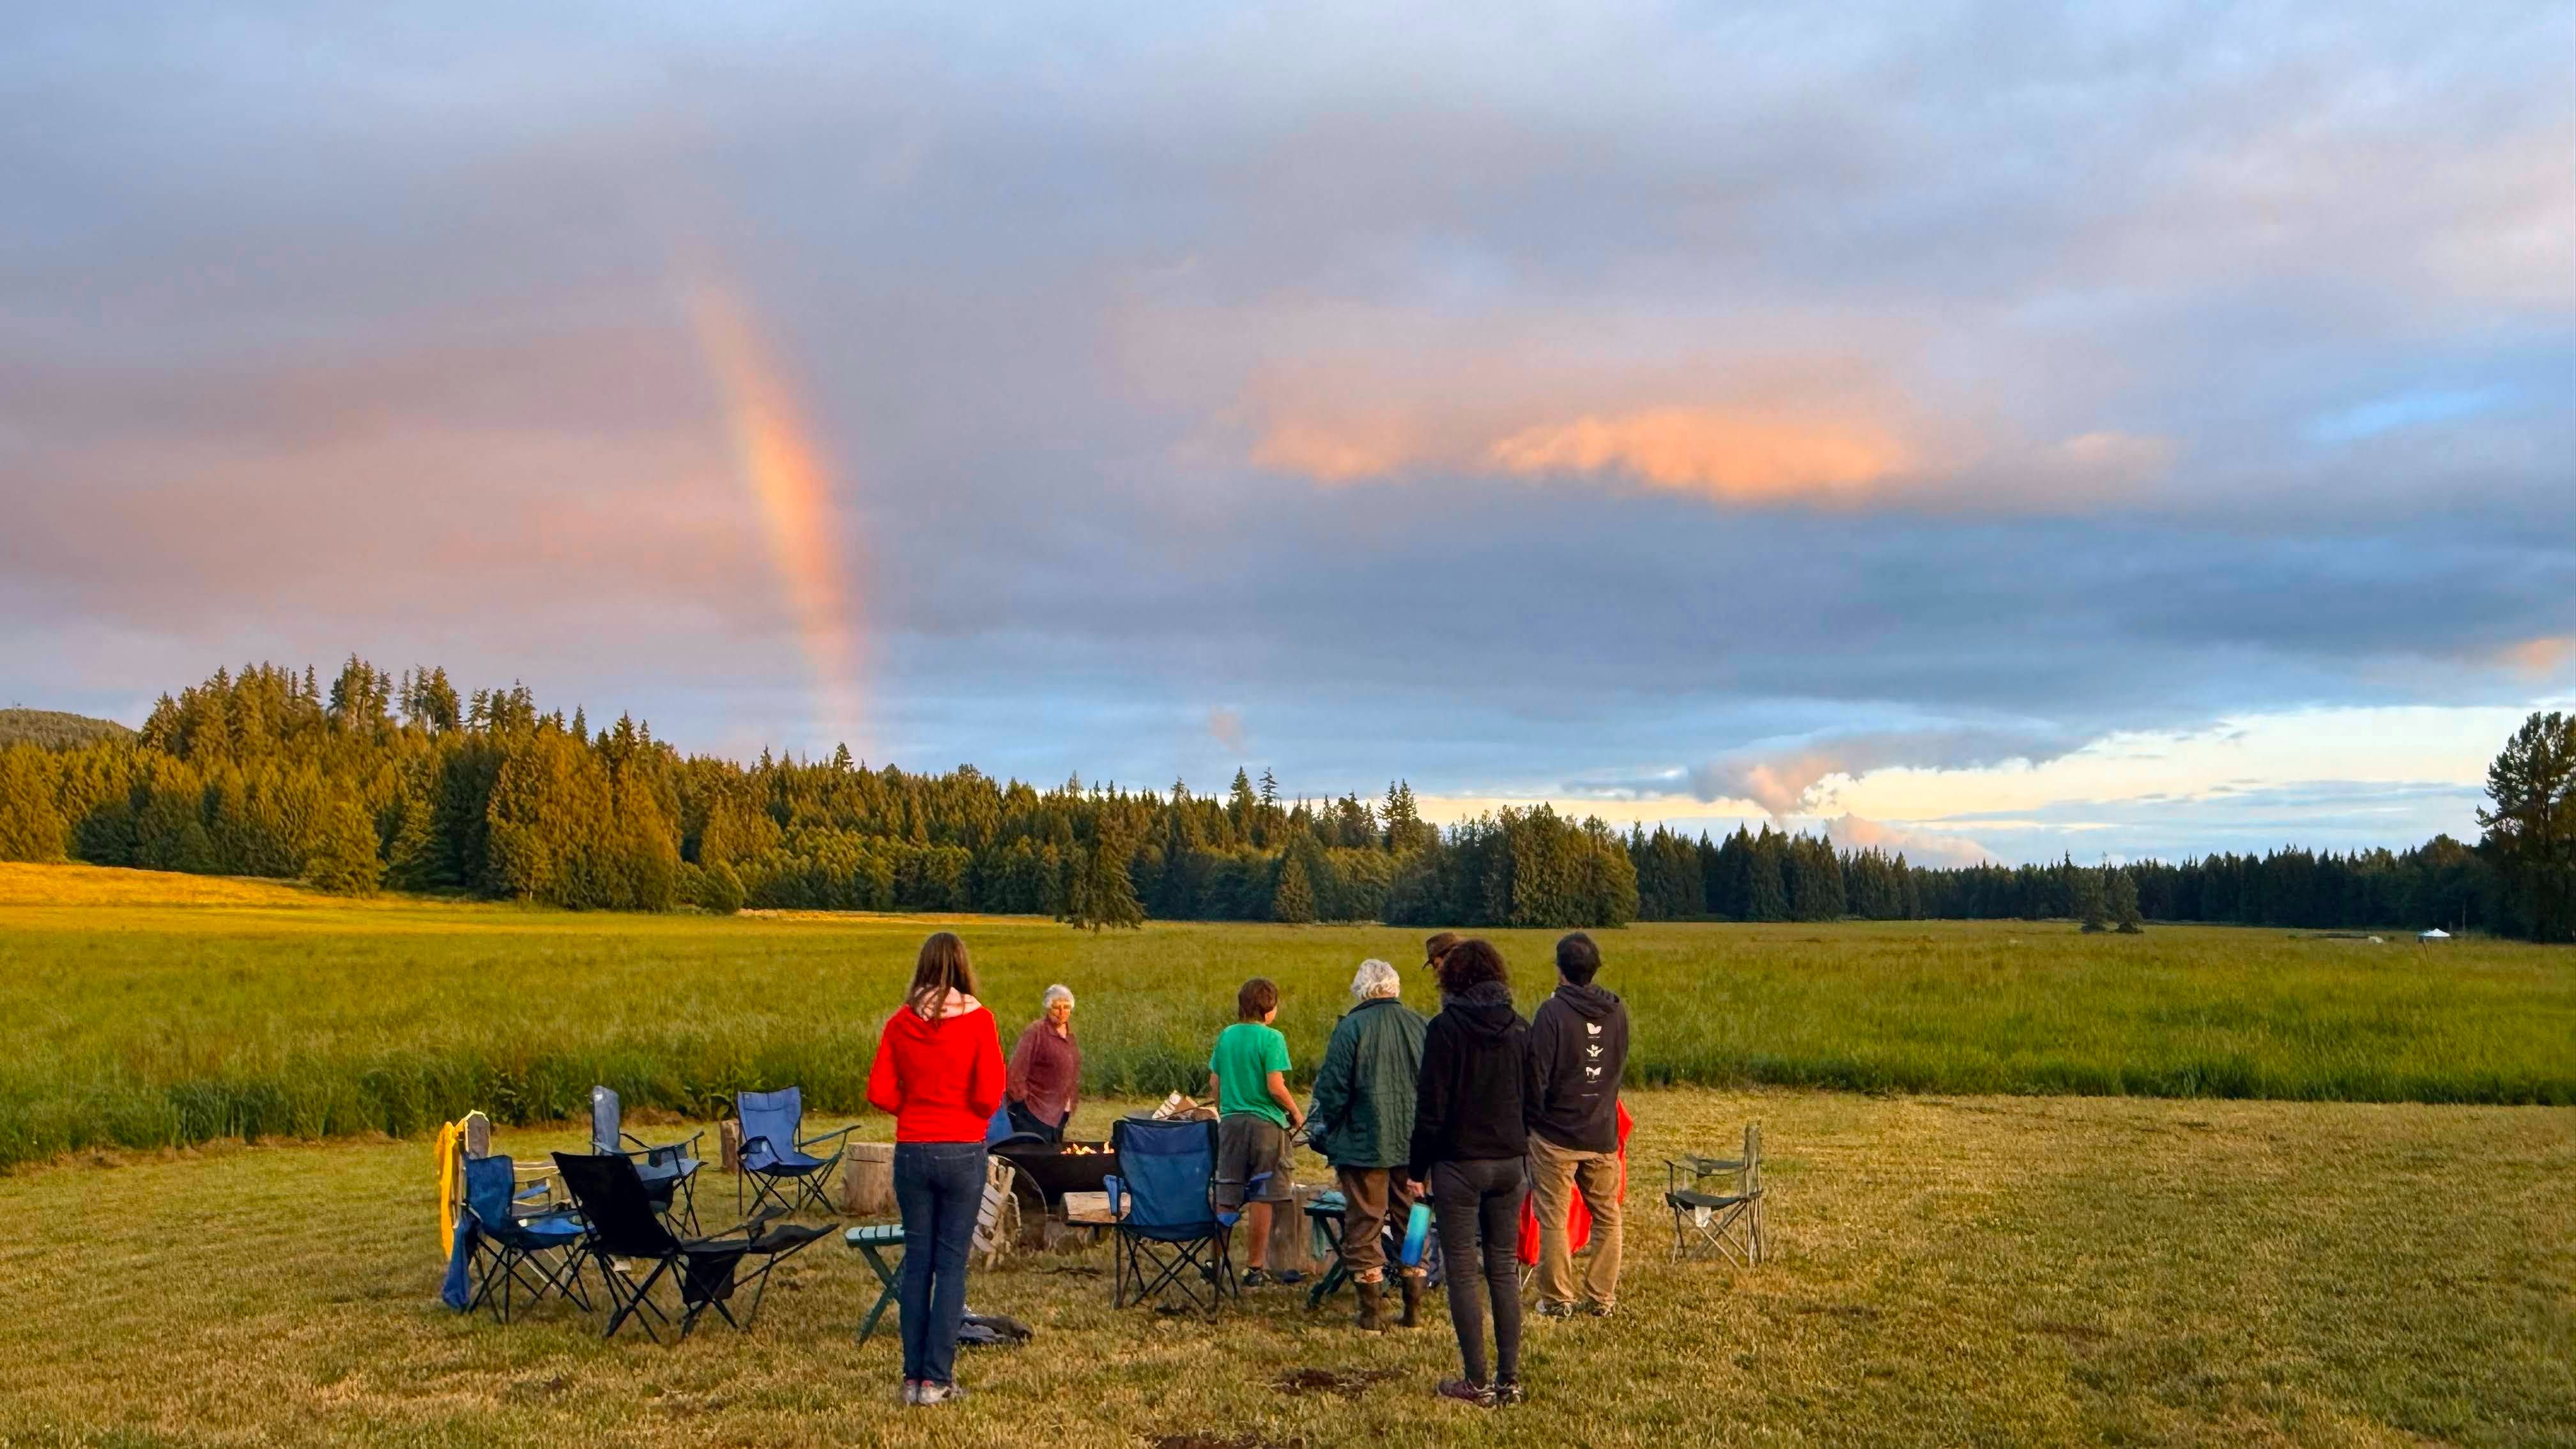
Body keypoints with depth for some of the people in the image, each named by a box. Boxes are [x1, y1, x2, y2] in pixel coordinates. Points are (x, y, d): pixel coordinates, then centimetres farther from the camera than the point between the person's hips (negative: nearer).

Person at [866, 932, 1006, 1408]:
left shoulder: (900, 1023, 0)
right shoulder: (977, 1020, -9)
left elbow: (880, 1092, -1)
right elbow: (990, 1095, -12)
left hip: (911, 1150, 3)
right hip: (962, 1150, -3)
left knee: (916, 1261, 10)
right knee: (951, 1263, 3)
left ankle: (913, 1377, 14)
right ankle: (937, 1378, 5)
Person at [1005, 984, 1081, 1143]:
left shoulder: (1069, 1034, 9)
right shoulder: (1037, 1031, -14)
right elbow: (1017, 1069, -16)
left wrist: (1069, 1104, 16)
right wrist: (1020, 1098, -14)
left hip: (1059, 1111, 8)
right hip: (1034, 1111, -8)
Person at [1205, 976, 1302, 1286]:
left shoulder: (1226, 1036, 6)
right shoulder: (1271, 1038, -10)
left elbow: (1214, 1083, 10)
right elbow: (1275, 1086, -15)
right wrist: (1296, 1113, 0)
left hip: (1230, 1121, 5)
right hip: (1265, 1123, -5)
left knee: (1225, 1197, 10)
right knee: (1262, 1198, 2)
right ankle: (1255, 1266, 6)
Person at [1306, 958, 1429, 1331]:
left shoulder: (1351, 1027, -11)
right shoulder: (1419, 1025, 2)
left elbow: (1332, 1089, -11)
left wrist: (1327, 1132, 5)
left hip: (1364, 1144, -4)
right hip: (1413, 1143, 4)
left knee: (1364, 1225, 5)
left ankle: (1372, 1311, 8)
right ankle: (1414, 1308, 19)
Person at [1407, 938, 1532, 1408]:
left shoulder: (1446, 1027, -11)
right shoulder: (1520, 1028, 4)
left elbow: (1432, 1105, -11)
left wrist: (1418, 1166, -3)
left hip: (1459, 1164, -5)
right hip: (1509, 1164, 5)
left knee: (1463, 1271, 2)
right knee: (1504, 1269, 11)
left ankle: (1477, 1383, 4)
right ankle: (1509, 1378, 13)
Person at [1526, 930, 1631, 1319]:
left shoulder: (1552, 1012, -16)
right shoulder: (1617, 1010, 1)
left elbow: (1536, 1073, -13)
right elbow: (1620, 1066, 12)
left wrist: (1533, 1118, 1)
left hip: (1555, 1134, -5)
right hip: (1602, 1132, 5)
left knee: (1554, 1220, 5)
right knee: (1607, 1217, 15)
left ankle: (1557, 1299, 10)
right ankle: (1602, 1298, 18)